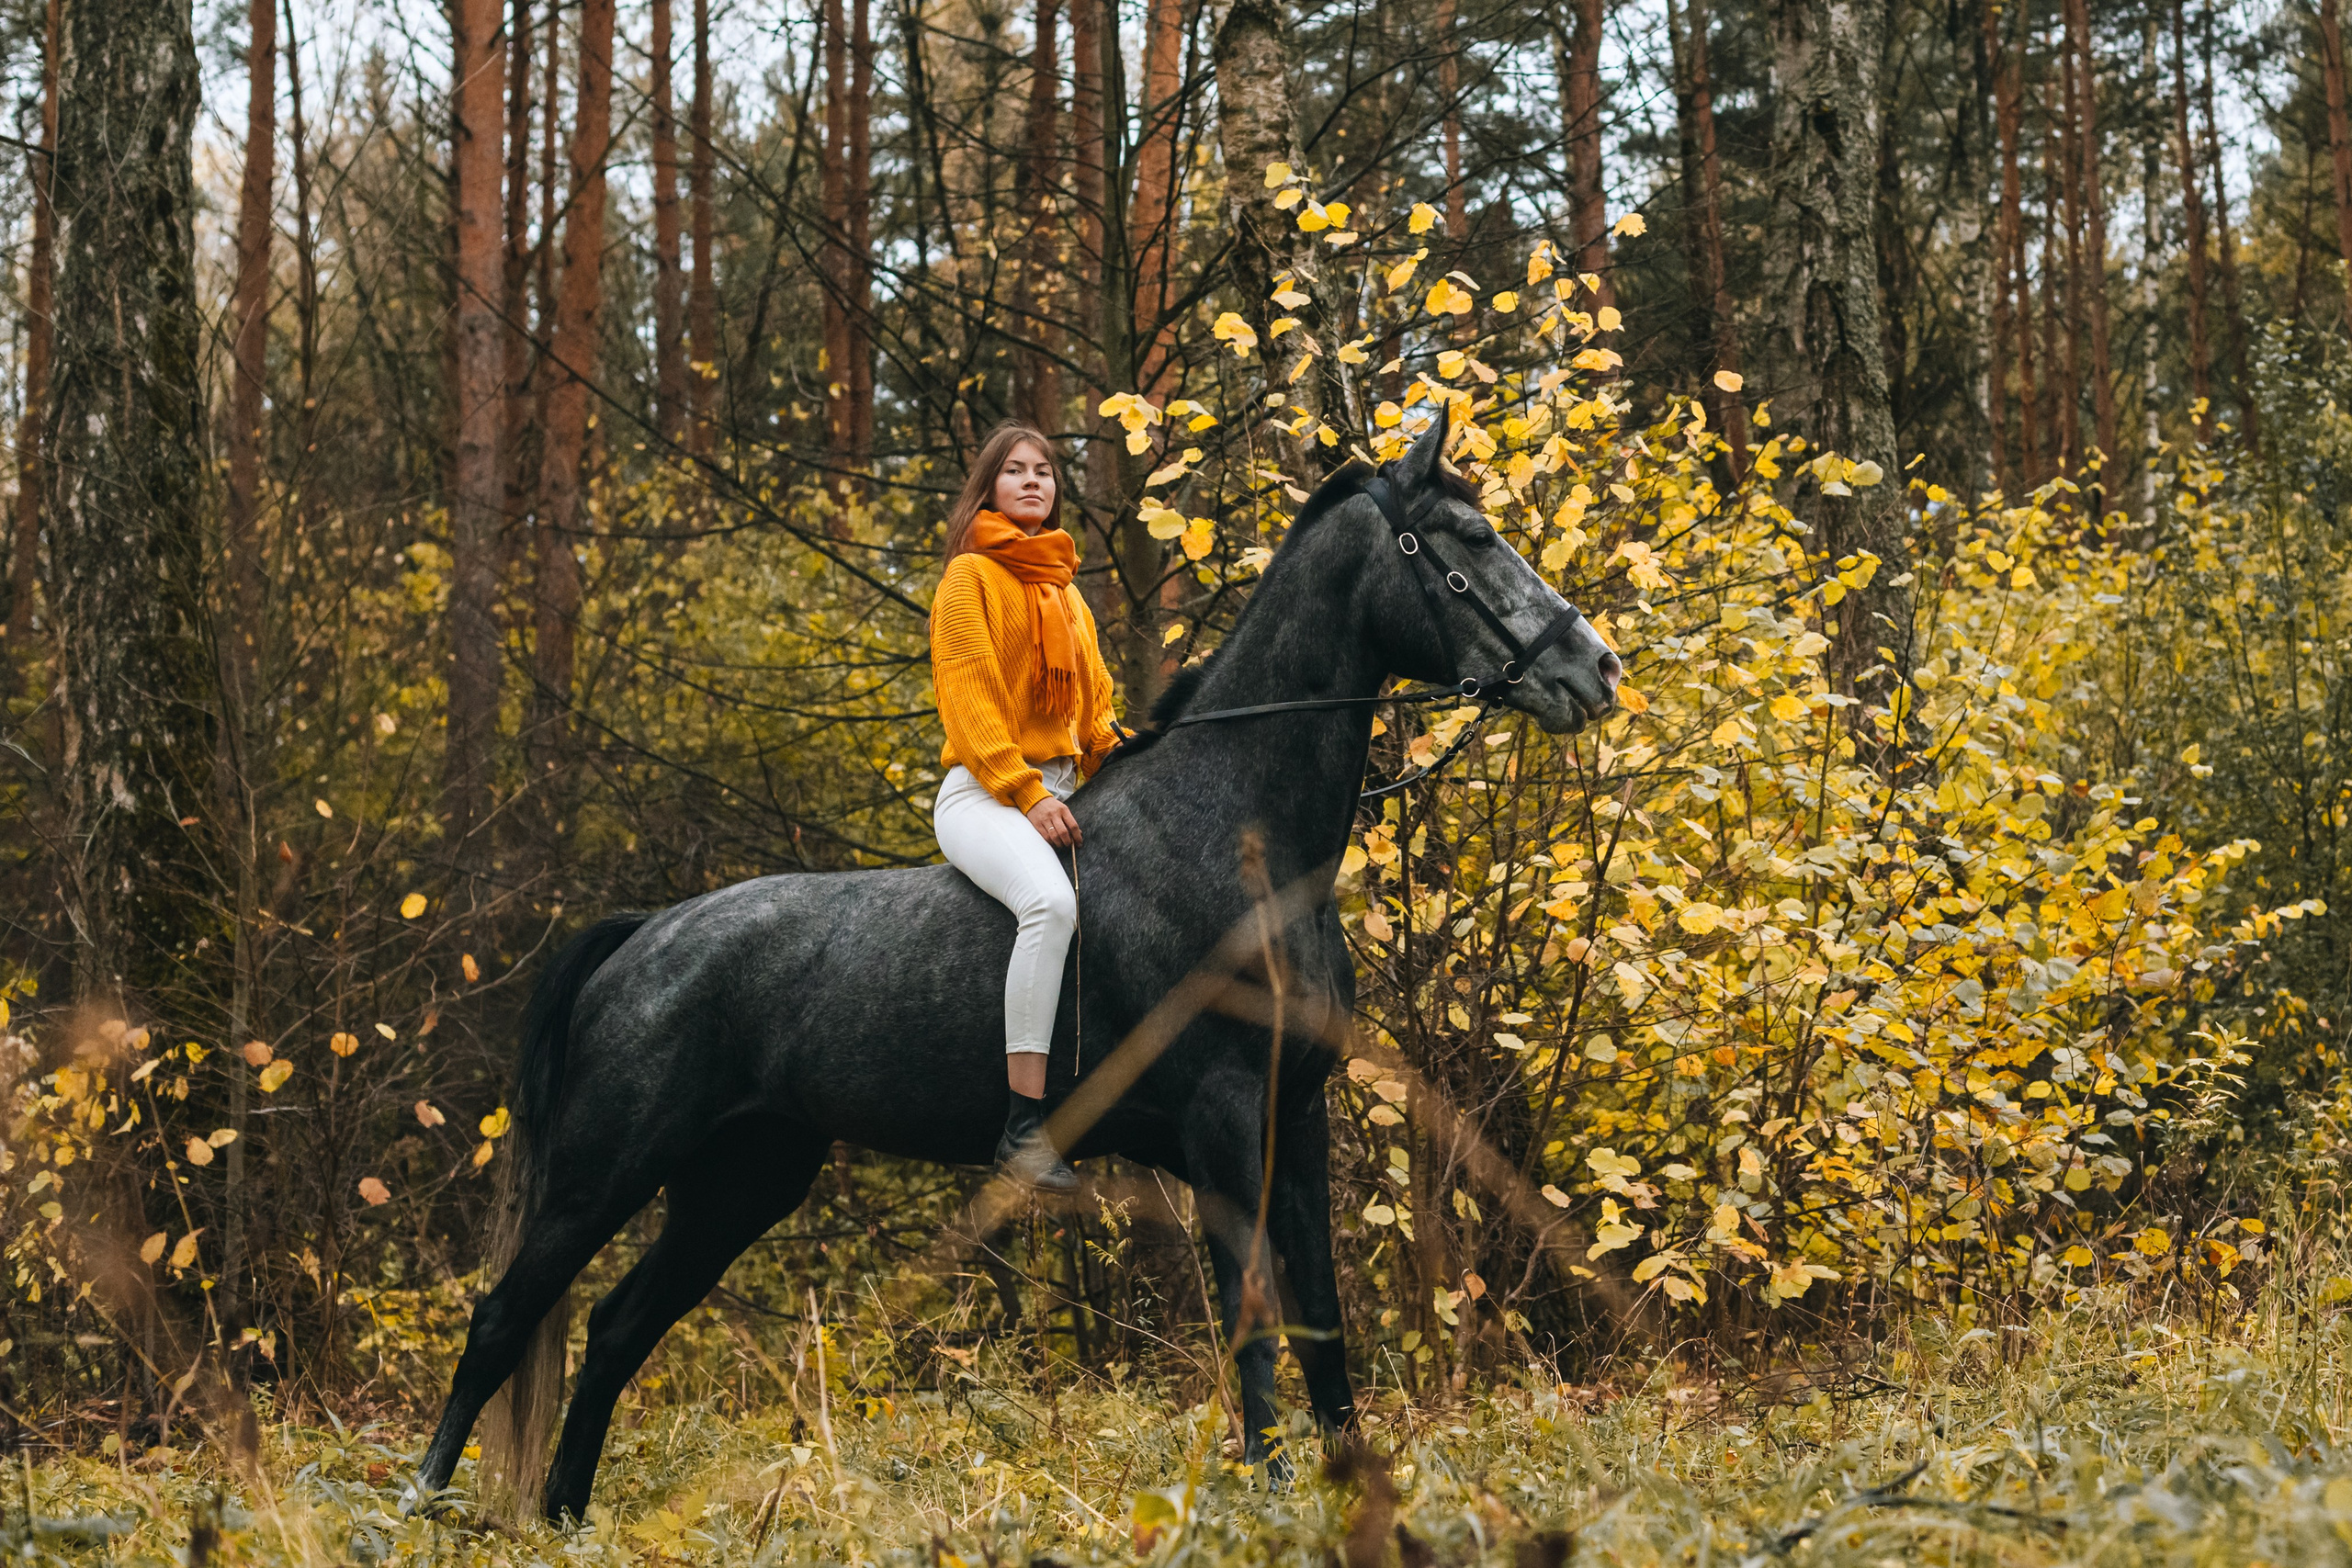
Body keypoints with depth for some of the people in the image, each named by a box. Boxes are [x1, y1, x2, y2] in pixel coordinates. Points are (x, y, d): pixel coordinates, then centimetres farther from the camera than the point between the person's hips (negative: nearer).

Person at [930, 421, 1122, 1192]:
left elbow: (1094, 704, 24)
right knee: (1051, 900, -36)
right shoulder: (972, 576, 3)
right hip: (984, 791, -8)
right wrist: (1025, 794, -17)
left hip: (1062, 791, 8)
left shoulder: (1067, 593, 25)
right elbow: (970, 694, -6)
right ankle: (1024, 1124, -39)